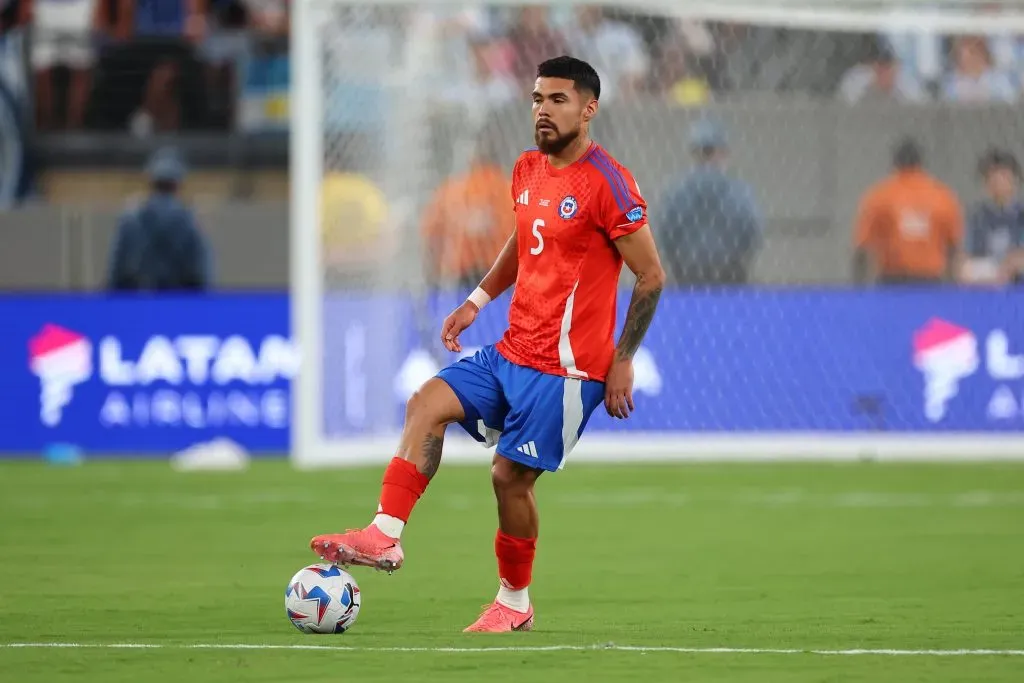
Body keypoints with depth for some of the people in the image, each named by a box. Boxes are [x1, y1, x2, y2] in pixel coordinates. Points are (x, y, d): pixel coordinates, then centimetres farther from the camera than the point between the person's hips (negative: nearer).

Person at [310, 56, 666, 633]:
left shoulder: (607, 184, -14)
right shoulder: (528, 170, 10)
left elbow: (652, 275, -11)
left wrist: (622, 361, -12)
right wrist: (478, 299, 17)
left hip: (566, 368, -8)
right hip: (511, 352, 8)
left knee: (511, 474, -4)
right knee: (427, 404, -8)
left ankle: (514, 602, 15)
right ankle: (386, 535, -14)